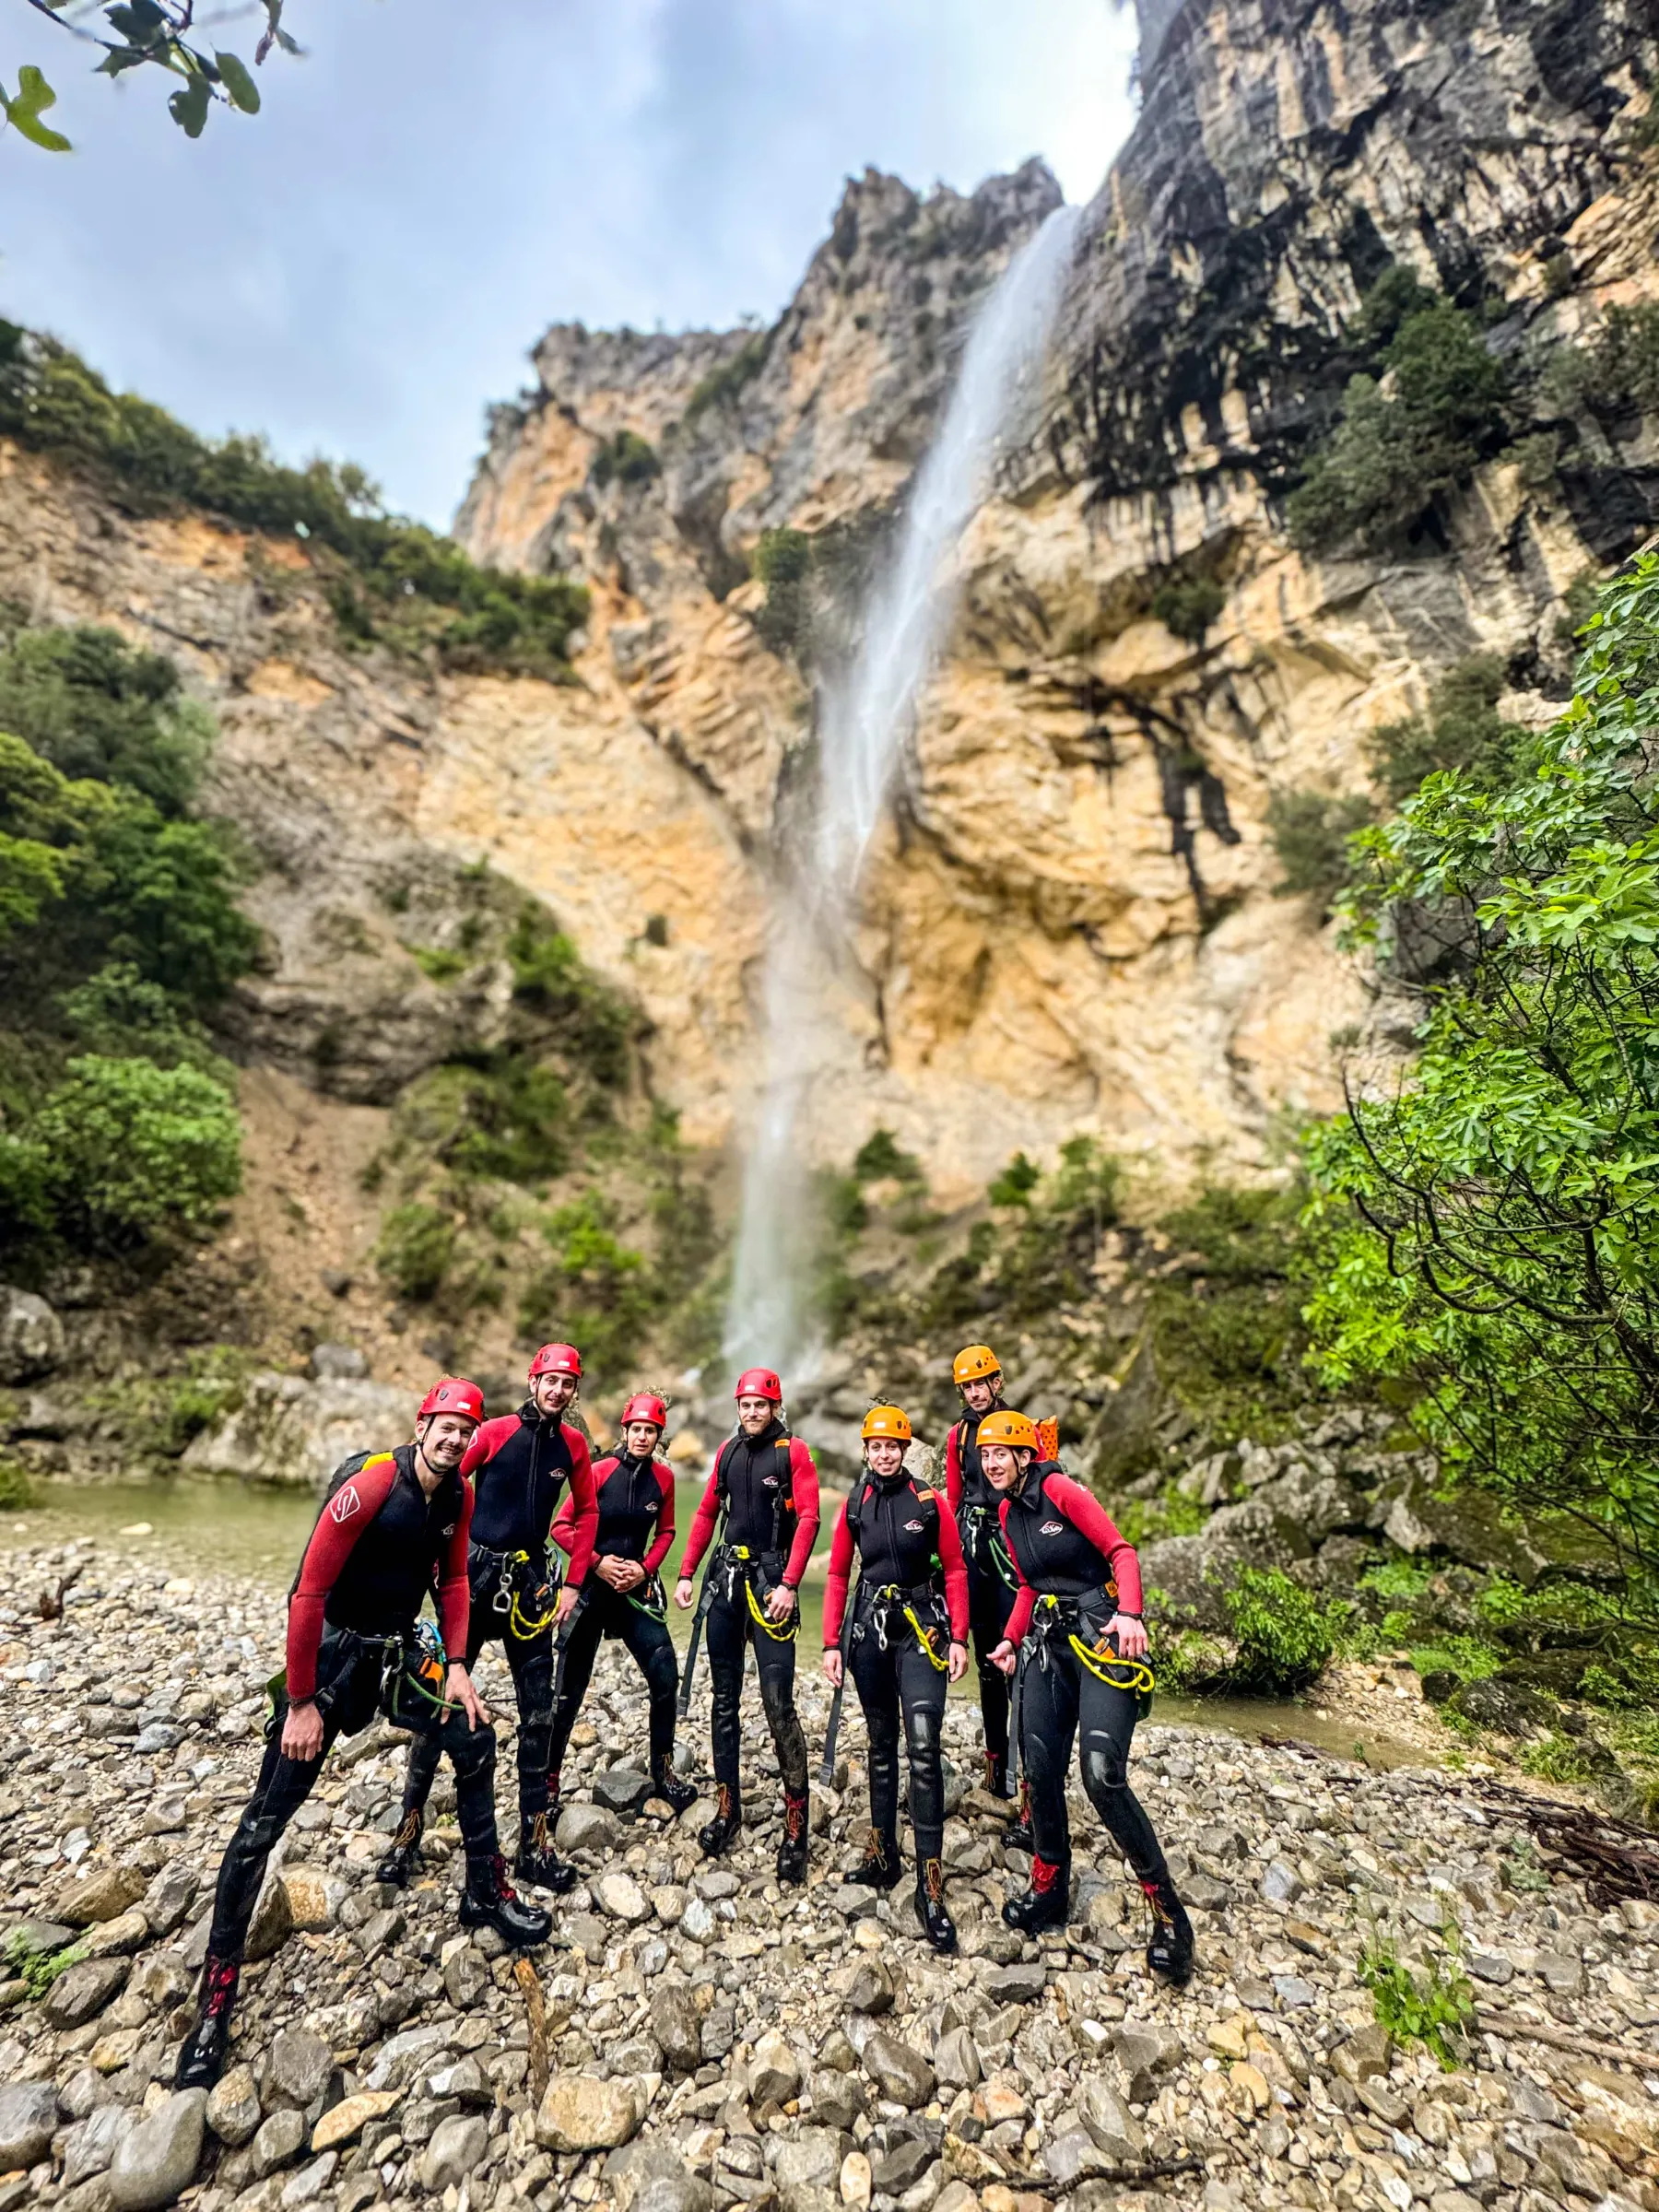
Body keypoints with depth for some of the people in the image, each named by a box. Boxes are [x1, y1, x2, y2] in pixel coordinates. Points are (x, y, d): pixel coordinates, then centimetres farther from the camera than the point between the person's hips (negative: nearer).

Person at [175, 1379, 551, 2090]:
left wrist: (456, 1667, -1)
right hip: (331, 1652, -6)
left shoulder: (457, 1495, -7)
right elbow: (310, 1591, -24)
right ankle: (215, 2003, 18)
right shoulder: (369, 1482, -28)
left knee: (475, 1741, 6)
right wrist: (302, 1704, -19)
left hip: (398, 1651, 6)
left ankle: (486, 1896, 25)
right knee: (264, 1823, -1)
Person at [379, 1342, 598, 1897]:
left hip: (530, 1583, 3)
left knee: (539, 1711, 5)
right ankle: (408, 1832, 25)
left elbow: (586, 1513, 11)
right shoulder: (495, 1432, -9)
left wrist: (573, 1584, 7)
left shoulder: (572, 1444, 0)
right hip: (475, 1574, -2)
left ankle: (534, 1842, 19)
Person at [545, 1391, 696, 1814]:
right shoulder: (599, 1471, -14)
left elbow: (665, 1532, 8)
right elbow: (562, 1527, -9)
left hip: (636, 1588, 3)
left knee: (666, 1677, 0)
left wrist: (645, 1568, -6)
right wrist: (598, 1562, -15)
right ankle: (548, 1783, 23)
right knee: (569, 1689, 4)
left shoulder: (663, 1477, -4)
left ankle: (663, 1770, 20)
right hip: (590, 1586, -3)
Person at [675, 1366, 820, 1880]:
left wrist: (789, 1585, -20)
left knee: (778, 1703, -7)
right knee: (724, 1698, 13)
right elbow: (707, 1513, 14)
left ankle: (796, 1825, 6)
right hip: (726, 1576, 6)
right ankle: (727, 1806, 28)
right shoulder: (728, 1450, 9)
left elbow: (808, 1519, -13)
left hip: (771, 1580, -5)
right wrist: (686, 1573, 10)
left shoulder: (793, 1451, -7)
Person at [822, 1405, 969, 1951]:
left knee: (924, 1750, -9)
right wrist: (831, 1644, 3)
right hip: (869, 1629, 3)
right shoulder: (853, 1505, 0)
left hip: (922, 1629, -3)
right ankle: (883, 1855, 32)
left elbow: (955, 1571, -1)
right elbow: (837, 1576, 6)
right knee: (881, 1744, 16)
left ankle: (931, 1887, 0)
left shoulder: (930, 1501, -6)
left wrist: (959, 1638, -5)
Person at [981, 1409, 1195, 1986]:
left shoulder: (1059, 1490, -13)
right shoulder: (1007, 1514, 9)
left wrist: (1130, 1614, -27)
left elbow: (1121, 1551, -14)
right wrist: (1011, 1640, 7)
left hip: (1101, 1635, -7)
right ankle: (1049, 1889, 27)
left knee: (1102, 1775, -15)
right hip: (1048, 1643, 7)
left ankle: (1168, 1913, 4)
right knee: (1040, 1770, 6)